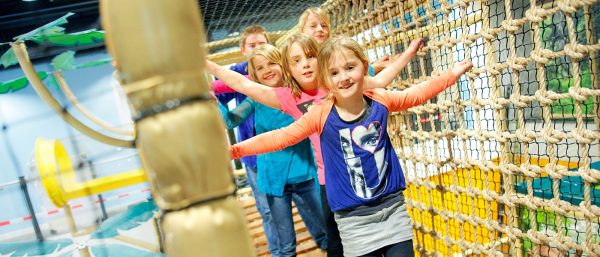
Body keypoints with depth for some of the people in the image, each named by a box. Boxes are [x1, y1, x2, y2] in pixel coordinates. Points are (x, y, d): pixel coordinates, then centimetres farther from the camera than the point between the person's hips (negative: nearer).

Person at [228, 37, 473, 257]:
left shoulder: (380, 100, -4)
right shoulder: (321, 114, -12)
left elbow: (417, 94, 13)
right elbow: (281, 137, -13)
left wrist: (452, 74, 13)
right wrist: (234, 149, -19)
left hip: (393, 207, 2)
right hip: (354, 220, -2)